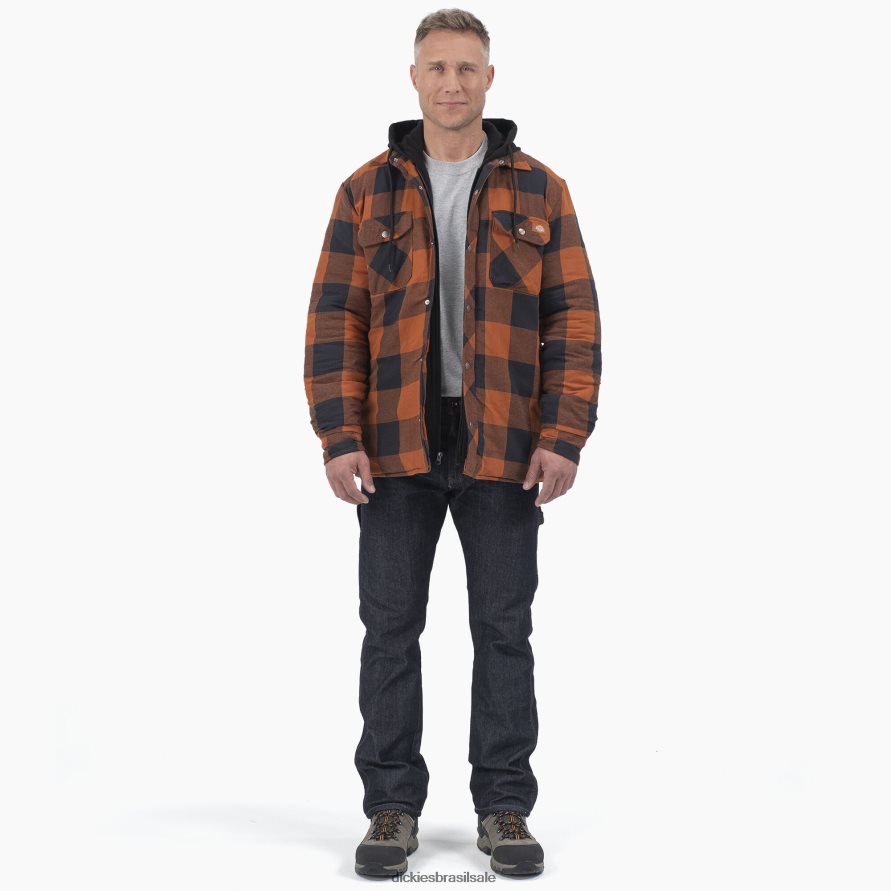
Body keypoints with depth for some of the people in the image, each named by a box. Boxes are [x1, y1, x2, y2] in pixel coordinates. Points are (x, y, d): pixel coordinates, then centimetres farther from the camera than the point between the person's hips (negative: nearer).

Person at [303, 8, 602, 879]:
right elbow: (335, 320, 1)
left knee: (504, 630, 4)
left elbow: (573, 322, 0)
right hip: (396, 446, 1)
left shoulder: (539, 192, 5)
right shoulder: (367, 192, 5)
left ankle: (504, 809, 15)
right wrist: (340, 439, -8)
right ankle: (392, 807, 15)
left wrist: (563, 438, -9)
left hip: (503, 448, 0)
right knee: (390, 629, 4)